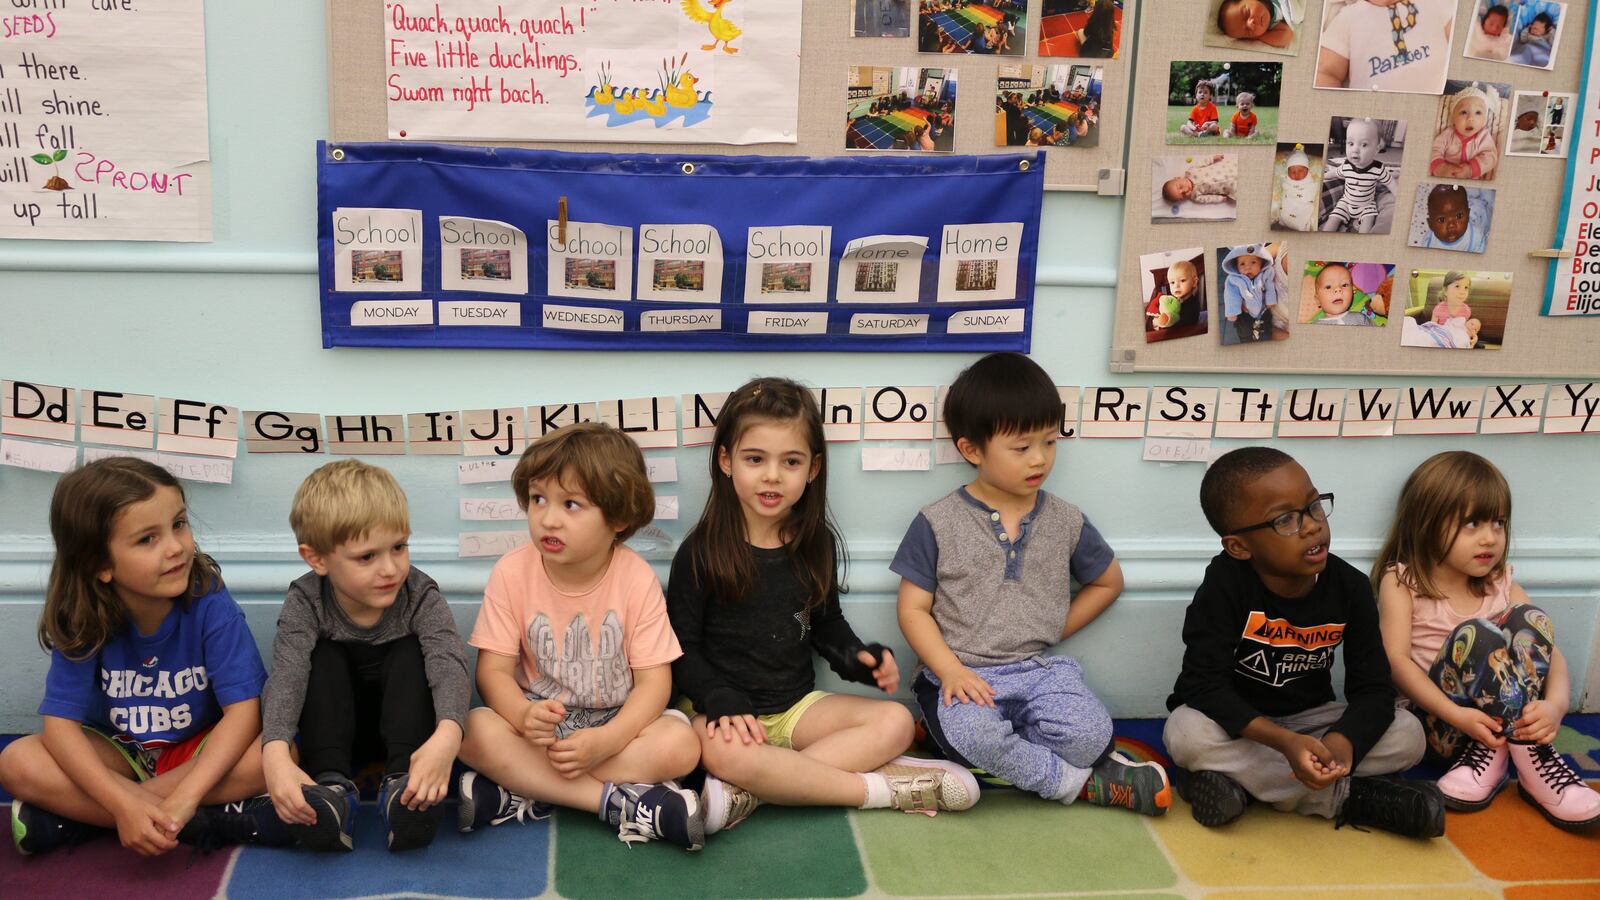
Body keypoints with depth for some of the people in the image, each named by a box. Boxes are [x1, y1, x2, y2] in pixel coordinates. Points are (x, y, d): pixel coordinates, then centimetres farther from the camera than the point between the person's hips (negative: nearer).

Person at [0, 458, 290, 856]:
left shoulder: (210, 603, -22)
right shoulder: (83, 618, -17)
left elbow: (244, 708, -25)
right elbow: (60, 723, -21)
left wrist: (184, 798, -37)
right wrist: (123, 805, -36)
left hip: (203, 750, -1)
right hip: (121, 754, 2)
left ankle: (74, 814, -23)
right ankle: (217, 820, -27)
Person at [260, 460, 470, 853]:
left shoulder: (420, 596, -20)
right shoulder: (305, 603, -19)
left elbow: (450, 666, -37)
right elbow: (286, 679, -34)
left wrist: (447, 735, -60)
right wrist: (275, 754, -56)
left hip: (405, 723, 0)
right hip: (334, 726, 0)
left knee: (410, 653, -25)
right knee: (324, 657, -25)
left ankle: (403, 785, -37)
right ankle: (332, 787, -37)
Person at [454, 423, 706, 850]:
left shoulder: (636, 578, -12)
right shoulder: (512, 573, -9)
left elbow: (654, 680, -13)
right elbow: (494, 670, -10)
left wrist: (606, 741, -30)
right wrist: (524, 716, -33)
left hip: (617, 721, 0)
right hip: (538, 717, 1)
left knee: (681, 744, -29)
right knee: (475, 731, -30)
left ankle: (523, 792, -26)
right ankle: (621, 802, -29)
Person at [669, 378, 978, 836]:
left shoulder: (816, 545, 4)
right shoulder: (701, 553, -9)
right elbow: (682, 648, -7)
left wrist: (859, 658, -3)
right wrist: (722, 703, -22)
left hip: (797, 705, 5)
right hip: (724, 708, -5)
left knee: (895, 721, -17)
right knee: (723, 752, -39)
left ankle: (749, 791, -27)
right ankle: (883, 787, -26)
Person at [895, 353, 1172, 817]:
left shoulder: (1065, 521, 7)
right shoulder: (937, 523, -1)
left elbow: (1108, 581, 22)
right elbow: (914, 608, -1)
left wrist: (1052, 633, 9)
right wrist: (950, 671, -16)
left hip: (1039, 669, 2)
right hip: (962, 670, -2)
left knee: (1089, 733, -28)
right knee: (973, 734, -35)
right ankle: (1081, 783, -12)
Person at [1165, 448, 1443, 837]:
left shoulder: (1349, 586, -13)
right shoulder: (1226, 584, -23)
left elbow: (1373, 688, -13)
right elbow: (1203, 683, -26)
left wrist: (1343, 742, -36)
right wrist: (1285, 742, -37)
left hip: (1310, 718, 3)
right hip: (1239, 723, -3)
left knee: (1408, 736, -17)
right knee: (1187, 733, -34)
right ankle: (1344, 798, -23)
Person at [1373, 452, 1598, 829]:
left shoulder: (1501, 585, 7)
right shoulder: (1401, 581, -5)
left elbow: (1551, 654, -2)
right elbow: (1395, 660, -16)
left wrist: (1555, 705, -25)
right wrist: (1457, 716, -29)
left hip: (1497, 718, 4)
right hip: (1435, 721, -4)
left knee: (1529, 617, -16)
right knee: (1475, 634, -29)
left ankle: (1493, 753, -19)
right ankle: (1532, 761, -25)